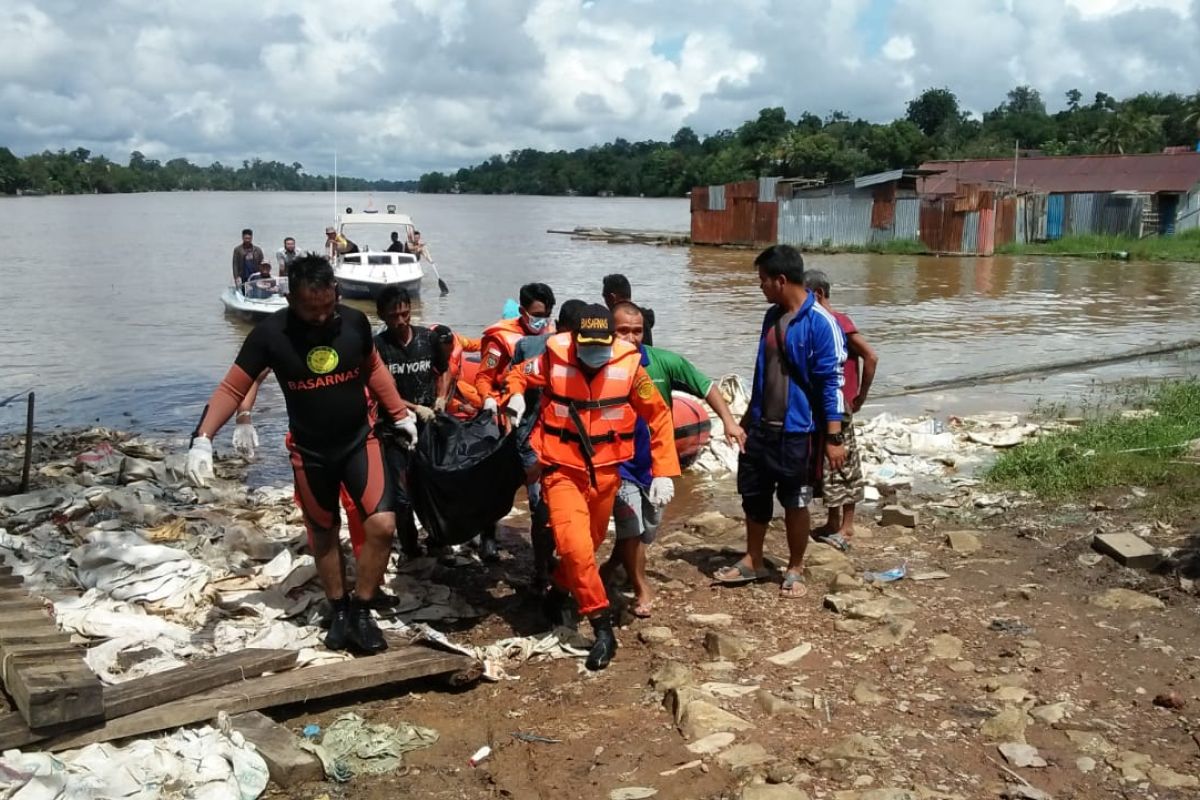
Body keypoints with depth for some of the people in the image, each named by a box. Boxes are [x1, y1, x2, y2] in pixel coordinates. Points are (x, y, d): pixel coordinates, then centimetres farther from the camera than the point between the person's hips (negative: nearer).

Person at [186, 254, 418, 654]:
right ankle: (339, 611, 33)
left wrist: (401, 414, 11)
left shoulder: (354, 321, -12)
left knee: (382, 525, -11)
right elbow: (232, 388, -14)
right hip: (309, 451, -1)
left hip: (359, 441, 1)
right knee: (323, 534, 13)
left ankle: (361, 612, 7)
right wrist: (202, 438, -27)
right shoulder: (271, 333, -18)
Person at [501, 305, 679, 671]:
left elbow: (659, 416, -2)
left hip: (606, 473, 2)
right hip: (563, 471, -2)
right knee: (574, 546, -16)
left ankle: (560, 588, 49)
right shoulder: (553, 359, -12)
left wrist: (663, 472, -6)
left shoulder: (629, 365, -11)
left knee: (589, 544, 18)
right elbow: (517, 375, 8)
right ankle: (603, 627, -3)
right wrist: (515, 396, -17)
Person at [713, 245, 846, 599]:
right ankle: (752, 562, 32)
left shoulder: (820, 322, -16)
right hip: (761, 426, 7)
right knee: (754, 496, 15)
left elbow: (832, 383, -16)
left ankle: (795, 570, 25)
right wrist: (748, 416, 20)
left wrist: (833, 438, -18)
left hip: (798, 431, -7)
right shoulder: (772, 316, 7)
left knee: (795, 503, 8)